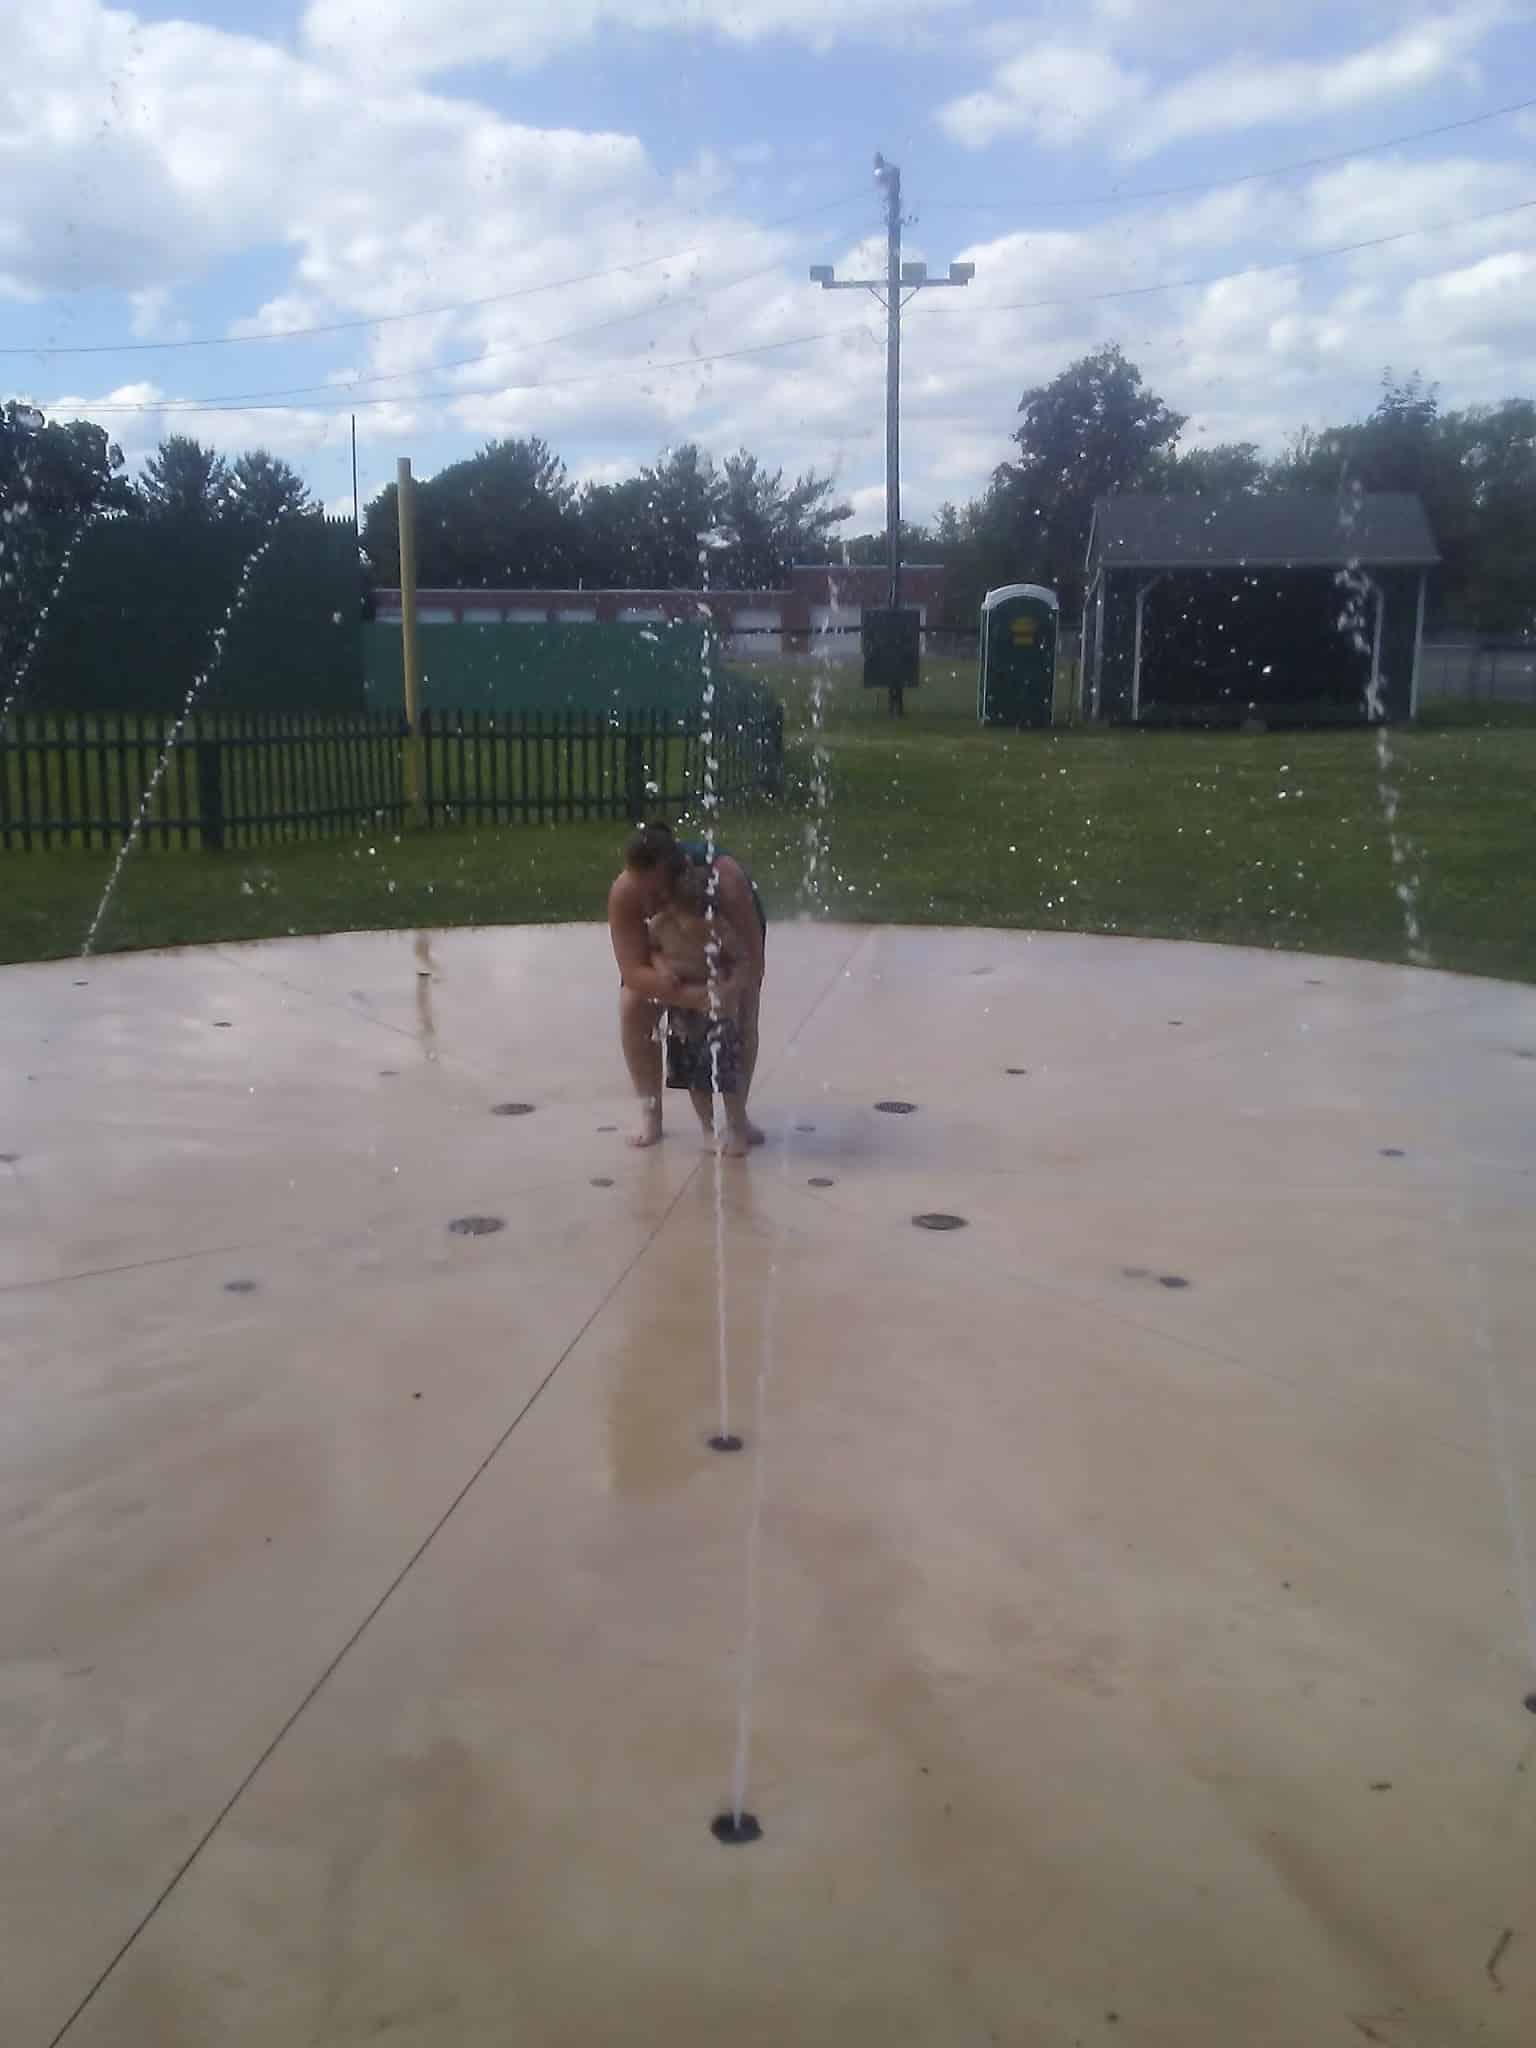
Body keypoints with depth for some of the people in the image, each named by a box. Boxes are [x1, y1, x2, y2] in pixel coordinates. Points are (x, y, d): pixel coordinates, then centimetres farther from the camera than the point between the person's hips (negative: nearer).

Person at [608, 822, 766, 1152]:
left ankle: (736, 1114, -3)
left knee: (742, 1012, -19)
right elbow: (632, 970, -39)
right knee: (634, 1007, -17)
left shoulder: (725, 880, -45)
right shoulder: (623, 892, -39)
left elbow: (751, 960, -41)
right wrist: (687, 996, -53)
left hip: (729, 929, -1)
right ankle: (649, 1112, -3)